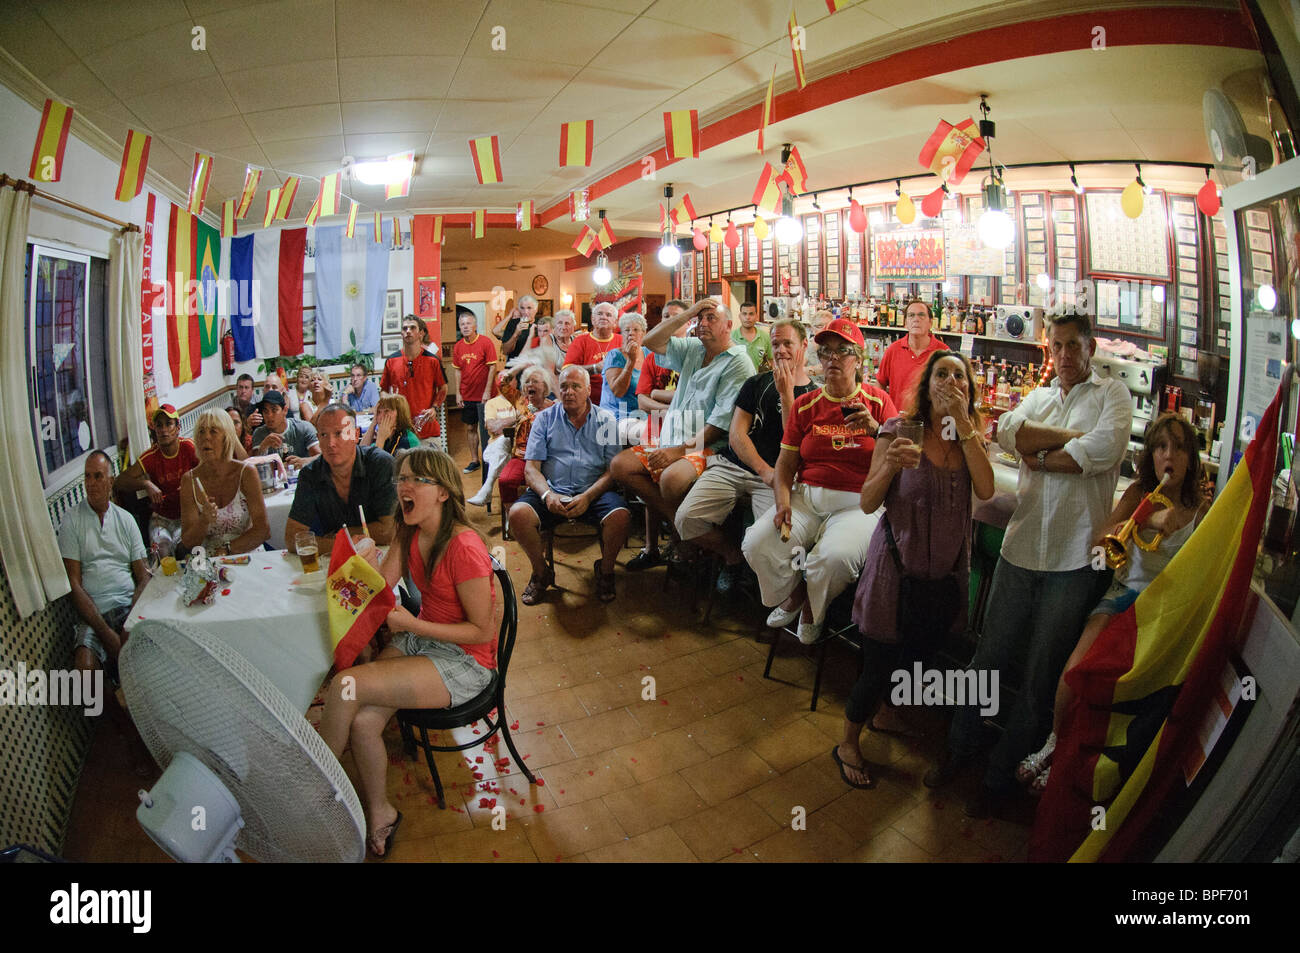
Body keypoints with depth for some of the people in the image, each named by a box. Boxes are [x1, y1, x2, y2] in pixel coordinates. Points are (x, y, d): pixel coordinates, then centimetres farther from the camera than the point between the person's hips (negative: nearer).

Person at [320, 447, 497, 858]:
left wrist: (412, 624, -23)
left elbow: (483, 630, -19)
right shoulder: (409, 534, 2)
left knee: (345, 686, -19)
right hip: (420, 638, 7)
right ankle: (379, 813, 10)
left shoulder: (464, 548, -24)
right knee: (362, 721, -16)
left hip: (465, 660, -7)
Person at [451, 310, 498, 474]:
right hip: (466, 396, 5)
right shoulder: (458, 346, 6)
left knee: (485, 429, 0)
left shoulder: (486, 342, -8)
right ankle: (474, 460, 22)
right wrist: (458, 393, 6)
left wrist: (487, 391, -13)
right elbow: (458, 371, 11)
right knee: (470, 428, 11)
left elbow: (492, 367, -9)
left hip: (483, 395, -5)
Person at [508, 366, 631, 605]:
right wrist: (547, 495, -16)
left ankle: (605, 571, 0)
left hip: (594, 492, -1)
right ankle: (541, 572, 0)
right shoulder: (545, 418, 13)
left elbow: (614, 470, 1)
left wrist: (587, 497, -16)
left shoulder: (606, 420, 10)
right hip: (552, 491, 1)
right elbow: (531, 468, 6)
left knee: (619, 515, -31)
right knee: (518, 513, -28)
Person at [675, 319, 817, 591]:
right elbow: (736, 435, 5)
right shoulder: (757, 384, 14)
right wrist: (765, 470, -11)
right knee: (686, 518, -19)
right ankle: (733, 554, 10)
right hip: (732, 465, 3)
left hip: (776, 477, -3)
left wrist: (786, 394, -10)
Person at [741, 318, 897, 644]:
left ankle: (814, 607, 5)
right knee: (756, 544, -21)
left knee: (836, 556, -33)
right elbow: (786, 462, 10)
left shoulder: (877, 401, 5)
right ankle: (793, 592, 14)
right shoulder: (805, 405, 11)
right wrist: (783, 502, -7)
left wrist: (877, 430, -19)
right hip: (807, 496, 3)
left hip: (858, 503, -2)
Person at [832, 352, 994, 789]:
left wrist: (964, 424, -21)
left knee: (918, 654, 22)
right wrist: (890, 465, -32)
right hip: (899, 564, -5)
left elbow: (985, 489, -18)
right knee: (880, 663, 2)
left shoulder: (970, 436, 2)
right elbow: (868, 503, -13)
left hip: (947, 569, 5)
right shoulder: (899, 429, -12)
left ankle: (885, 712, 50)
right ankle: (848, 743, 25)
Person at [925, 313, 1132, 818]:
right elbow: (1008, 431, -5)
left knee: (1040, 678, 7)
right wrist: (1073, 436, -10)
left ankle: (999, 775, 24)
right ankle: (960, 748, 30)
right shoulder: (1040, 396, 16)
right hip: (1021, 547, 3)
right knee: (989, 656, 10)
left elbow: (1106, 448, -15)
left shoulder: (1112, 393, 5)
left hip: (1076, 559, -3)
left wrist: (1041, 458, -6)